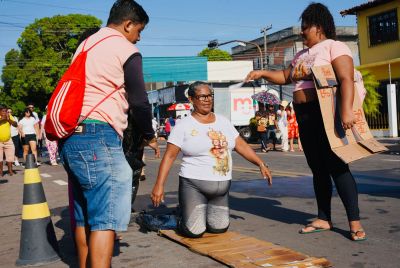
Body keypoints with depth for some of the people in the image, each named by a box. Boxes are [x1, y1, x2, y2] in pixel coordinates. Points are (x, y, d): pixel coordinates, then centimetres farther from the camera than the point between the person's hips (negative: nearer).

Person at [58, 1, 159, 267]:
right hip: (97, 136, -9)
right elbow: (139, 101, -2)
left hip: (70, 136, 9)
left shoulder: (85, 46, 22)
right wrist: (150, 136, 13)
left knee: (84, 215, 14)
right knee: (105, 218, -9)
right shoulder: (126, 51, -2)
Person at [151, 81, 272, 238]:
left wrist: (261, 164, 0)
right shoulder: (184, 125, -7)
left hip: (222, 185, 5)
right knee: (195, 231, -12)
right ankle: (184, 216, 22)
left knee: (220, 228, 3)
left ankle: (198, 215, 33)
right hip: (194, 184, -5)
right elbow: (169, 156, -10)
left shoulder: (223, 122, 8)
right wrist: (159, 185, -18)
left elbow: (241, 145, 9)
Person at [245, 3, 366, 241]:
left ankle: (355, 222, -4)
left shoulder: (334, 47, -5)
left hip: (326, 114, -8)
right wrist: (263, 73, 12)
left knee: (337, 166, -9)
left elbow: (346, 80, -17)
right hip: (305, 117, 8)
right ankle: (324, 219, 16)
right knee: (318, 169, 9)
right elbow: (285, 77, 27)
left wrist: (346, 110, -28)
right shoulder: (302, 55, 20)